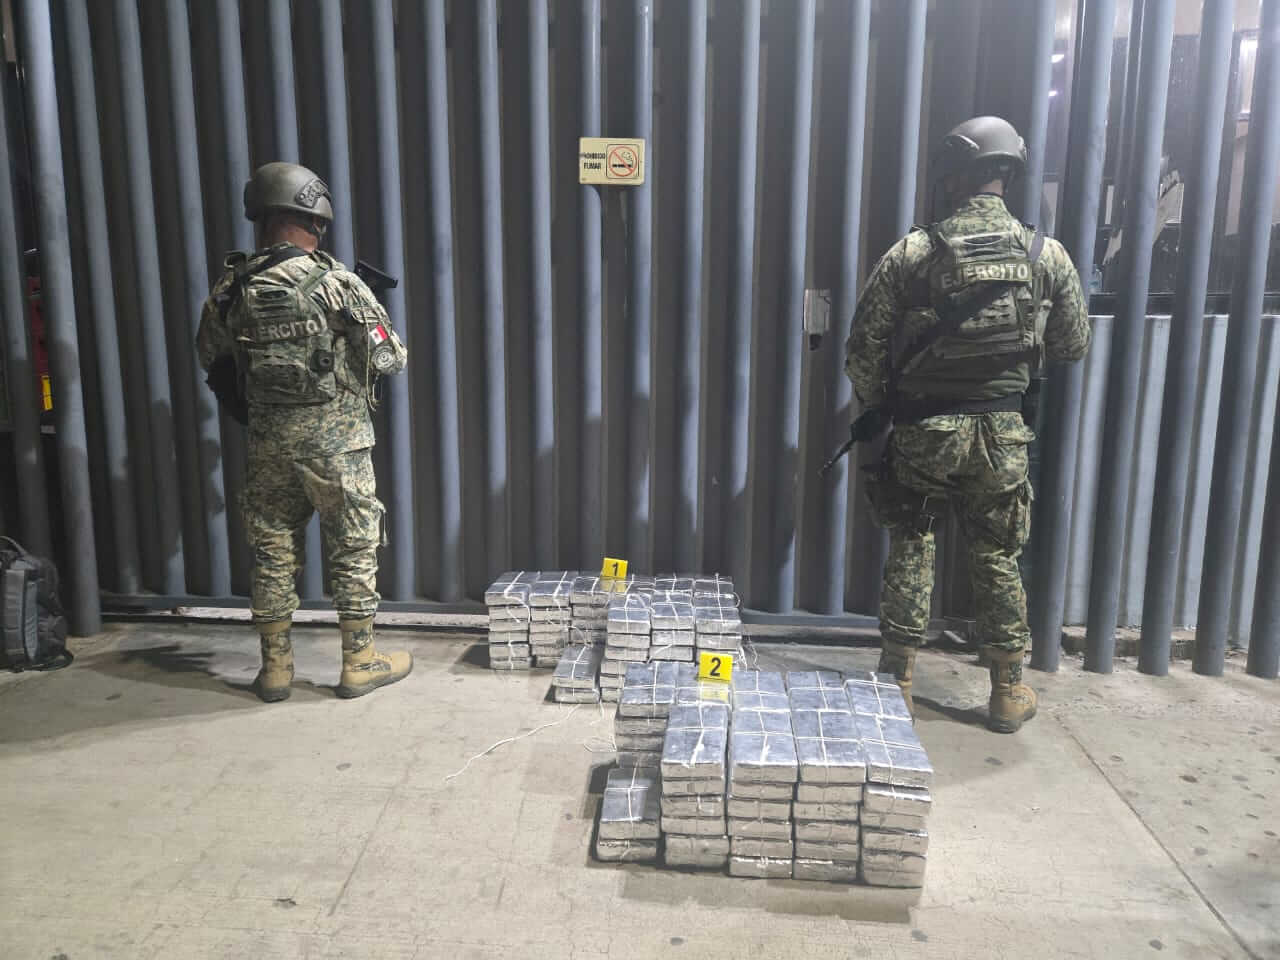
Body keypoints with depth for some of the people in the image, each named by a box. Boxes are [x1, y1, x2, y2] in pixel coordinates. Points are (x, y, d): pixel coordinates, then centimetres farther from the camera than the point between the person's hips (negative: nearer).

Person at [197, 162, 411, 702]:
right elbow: (391, 358, -6)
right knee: (354, 549, 8)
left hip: (268, 441, 4)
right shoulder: (336, 283, -13)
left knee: (273, 550, 14)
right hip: (336, 440, -4)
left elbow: (212, 359, 13)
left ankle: (276, 667, 23)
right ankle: (360, 662, 17)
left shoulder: (231, 288, 1)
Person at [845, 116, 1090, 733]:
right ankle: (1009, 693, 24)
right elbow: (1073, 346, 7)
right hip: (1001, 433, 2)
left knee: (910, 551, 13)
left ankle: (898, 683, 19)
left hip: (924, 429, -1)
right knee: (998, 559, 14)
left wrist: (876, 406, 10)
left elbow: (865, 346, -7)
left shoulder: (912, 252, -9)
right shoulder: (1047, 255, -2)